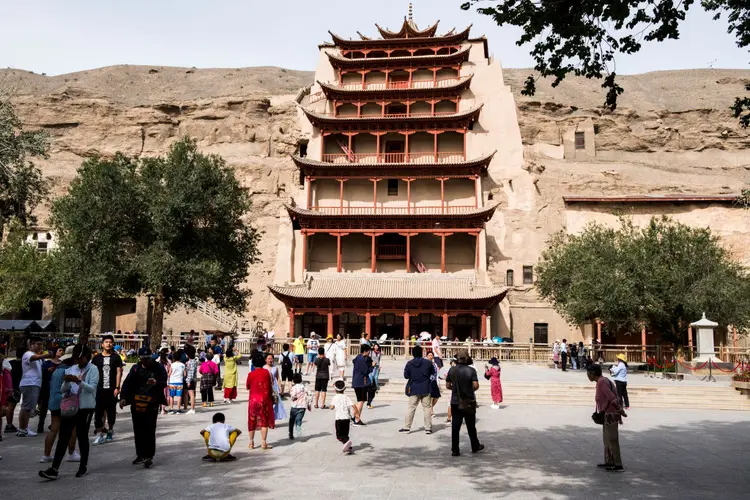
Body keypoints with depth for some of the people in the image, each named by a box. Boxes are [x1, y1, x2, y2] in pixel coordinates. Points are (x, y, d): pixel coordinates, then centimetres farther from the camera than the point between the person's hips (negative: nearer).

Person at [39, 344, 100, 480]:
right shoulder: (71, 369, 11)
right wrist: (66, 382, -14)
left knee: (82, 435, 4)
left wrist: (79, 381, -29)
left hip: (85, 407, -4)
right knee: (63, 437, 0)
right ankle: (54, 469, -2)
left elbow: (92, 388, -15)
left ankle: (84, 466, 19)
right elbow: (62, 390, 8)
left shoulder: (93, 369, -3)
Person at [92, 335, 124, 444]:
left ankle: (110, 430, 23)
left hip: (111, 390, -1)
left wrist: (117, 387, -7)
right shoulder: (97, 358, 7)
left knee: (111, 411, 8)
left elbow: (119, 373, 0)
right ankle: (99, 433, 1)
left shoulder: (116, 358, 4)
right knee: (98, 411, -3)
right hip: (99, 389, 1)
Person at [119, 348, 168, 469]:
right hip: (136, 404, 4)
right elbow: (127, 383, 5)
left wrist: (156, 382, -23)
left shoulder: (159, 368, 2)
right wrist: (123, 397, -8)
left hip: (151, 404, -4)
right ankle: (141, 455, 22)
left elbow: (164, 384, -1)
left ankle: (149, 456, 0)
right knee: (138, 431, 11)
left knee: (150, 431, -5)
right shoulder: (136, 368, 10)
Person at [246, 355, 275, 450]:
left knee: (252, 421, 12)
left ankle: (251, 443, 17)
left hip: (253, 399, 1)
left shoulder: (251, 374, -5)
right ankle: (264, 443, 2)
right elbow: (271, 386, 3)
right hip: (265, 399, -1)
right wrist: (271, 395, 17)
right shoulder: (267, 372, -3)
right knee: (264, 421, 5)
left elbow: (247, 387, 6)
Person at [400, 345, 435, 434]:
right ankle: (428, 428, 7)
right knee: (427, 407, 6)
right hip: (426, 389, 0)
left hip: (414, 388, 1)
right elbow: (433, 373, 5)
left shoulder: (409, 363, -7)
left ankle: (407, 427, 9)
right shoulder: (428, 363, -6)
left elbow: (406, 376, -3)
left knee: (411, 407, 8)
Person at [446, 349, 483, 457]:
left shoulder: (452, 370, -2)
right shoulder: (471, 370, -11)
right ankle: (475, 447, 26)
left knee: (455, 426, 3)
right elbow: (476, 386, -15)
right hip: (469, 402, -2)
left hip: (455, 402, 2)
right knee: (471, 426, 13)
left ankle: (455, 450, 2)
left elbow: (447, 386, 2)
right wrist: (471, 390, 6)